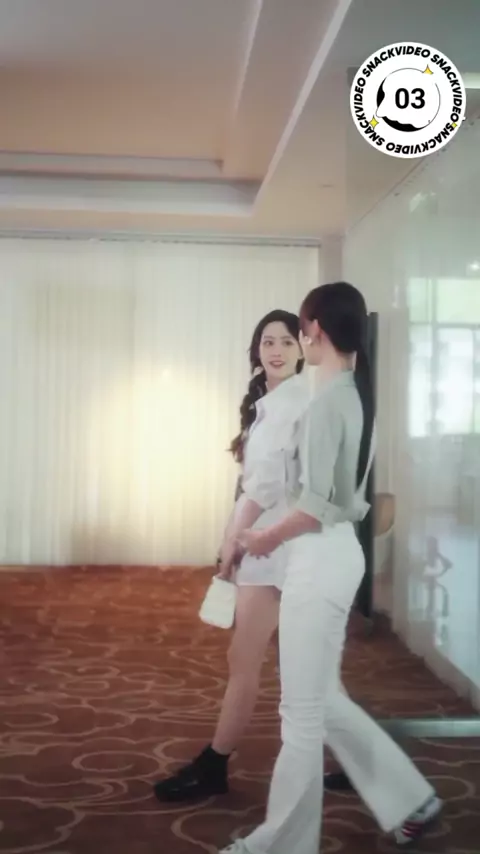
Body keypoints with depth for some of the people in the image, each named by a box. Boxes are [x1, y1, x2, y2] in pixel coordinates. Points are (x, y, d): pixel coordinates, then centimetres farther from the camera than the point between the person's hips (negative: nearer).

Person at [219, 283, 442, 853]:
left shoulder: (326, 400, -18)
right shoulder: (356, 396, 11)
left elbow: (316, 506, -22)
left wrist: (267, 539, -7)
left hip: (319, 560, -10)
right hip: (336, 553, 10)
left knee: (302, 712, 3)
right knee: (322, 701, 20)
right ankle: (409, 799, 28)